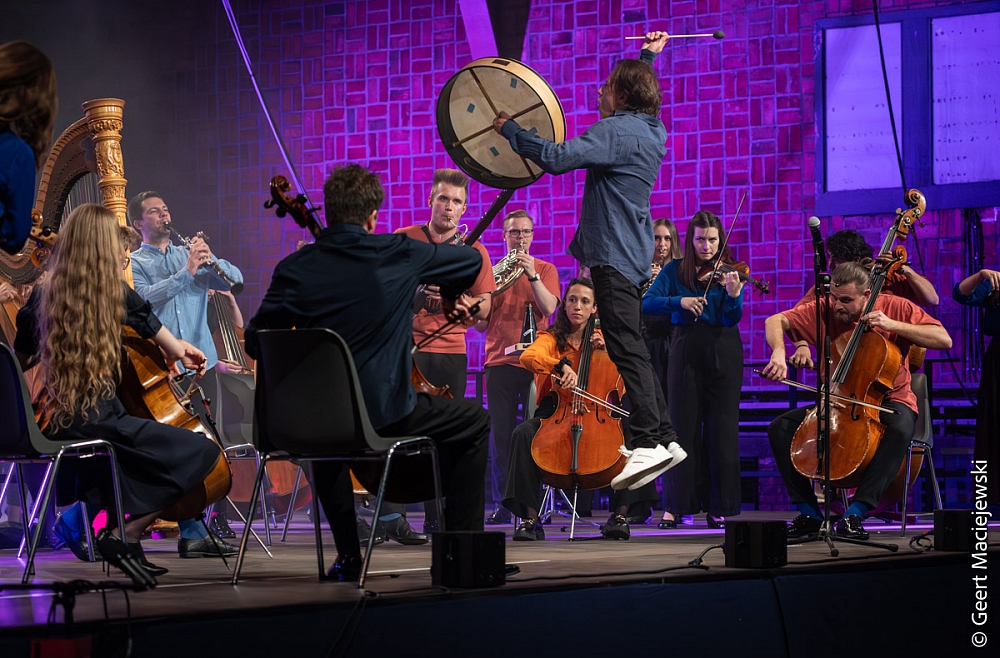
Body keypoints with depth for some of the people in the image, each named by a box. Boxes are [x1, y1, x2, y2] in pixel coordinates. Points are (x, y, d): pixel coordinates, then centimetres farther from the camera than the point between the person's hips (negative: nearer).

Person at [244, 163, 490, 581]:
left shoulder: (295, 269, -2)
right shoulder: (397, 255, -4)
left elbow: (255, 343, 3)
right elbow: (471, 260, 11)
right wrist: (449, 295, 33)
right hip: (387, 413, -3)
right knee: (475, 423, 20)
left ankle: (348, 555, 34)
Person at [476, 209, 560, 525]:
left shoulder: (545, 269, 9)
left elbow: (548, 307, -8)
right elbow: (480, 324, 11)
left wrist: (531, 274, -17)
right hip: (499, 362, 2)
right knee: (501, 434, 0)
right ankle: (503, 503, 3)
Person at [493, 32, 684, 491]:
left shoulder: (616, 131, -15)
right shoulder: (651, 129, 14)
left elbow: (557, 158, -25)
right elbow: (639, 89, 40)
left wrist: (508, 129, -14)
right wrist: (648, 57, 53)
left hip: (615, 254, -10)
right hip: (632, 251, 10)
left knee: (625, 346, -15)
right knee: (629, 347, 14)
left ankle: (647, 443, -22)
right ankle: (664, 437, 15)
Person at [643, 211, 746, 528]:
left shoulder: (728, 272, 2)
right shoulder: (675, 271, 5)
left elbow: (731, 319, -9)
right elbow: (648, 303, -7)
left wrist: (733, 294, -29)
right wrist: (679, 301, -23)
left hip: (722, 351, 0)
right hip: (686, 350, 1)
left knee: (721, 428, -1)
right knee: (684, 427, 0)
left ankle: (719, 507, 2)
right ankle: (679, 504, 5)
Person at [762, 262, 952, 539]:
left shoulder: (895, 307, -9)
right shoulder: (823, 311, -3)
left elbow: (944, 340, -15)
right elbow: (775, 321, -8)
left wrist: (893, 325, -23)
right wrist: (778, 352, -30)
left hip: (889, 400, -3)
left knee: (900, 429, -39)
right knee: (780, 427, -15)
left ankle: (856, 512, -40)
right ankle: (809, 513, -15)